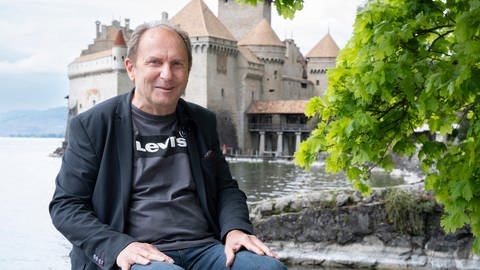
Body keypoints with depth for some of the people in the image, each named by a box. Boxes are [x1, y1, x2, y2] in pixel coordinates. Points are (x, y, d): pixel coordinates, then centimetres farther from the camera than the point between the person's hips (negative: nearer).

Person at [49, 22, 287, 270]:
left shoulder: (203, 122, 16)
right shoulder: (92, 125, 3)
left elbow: (226, 187, 20)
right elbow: (65, 205, 1)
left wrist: (235, 228, -3)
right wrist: (118, 246, -16)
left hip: (204, 249, 5)